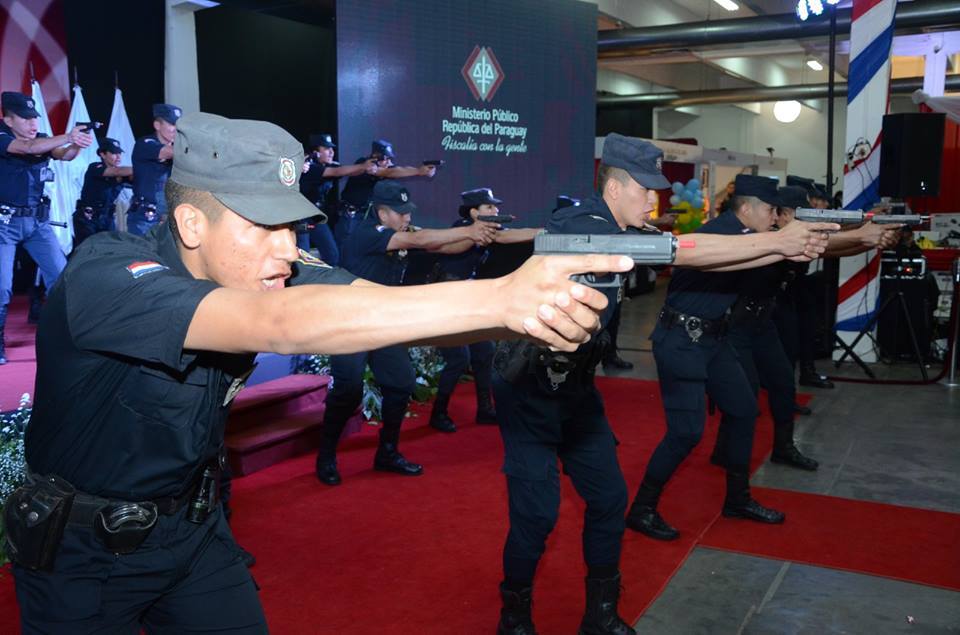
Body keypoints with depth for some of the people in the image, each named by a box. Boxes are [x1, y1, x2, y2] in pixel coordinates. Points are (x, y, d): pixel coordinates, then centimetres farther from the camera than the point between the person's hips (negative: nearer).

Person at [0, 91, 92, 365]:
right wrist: (68, 136, -40)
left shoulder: (42, 138, 6)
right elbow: (29, 148, -29)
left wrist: (76, 145, -33)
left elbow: (63, 154, -11)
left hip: (38, 220, 5)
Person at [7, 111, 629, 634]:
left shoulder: (266, 269, -13)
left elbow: (387, 304, -27)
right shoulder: (104, 275, -31)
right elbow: (278, 325, -46)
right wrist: (498, 297, -53)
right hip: (81, 550, -4)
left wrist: (533, 307, -46)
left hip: (194, 526, 5)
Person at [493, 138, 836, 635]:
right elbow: (684, 251, -23)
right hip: (528, 384, -9)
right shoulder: (582, 226, -21)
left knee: (609, 498, 9)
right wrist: (776, 242, -16)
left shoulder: (619, 233, 6)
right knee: (537, 512, -5)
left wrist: (784, 250, 0)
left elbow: (693, 258, 5)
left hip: (574, 384, 9)